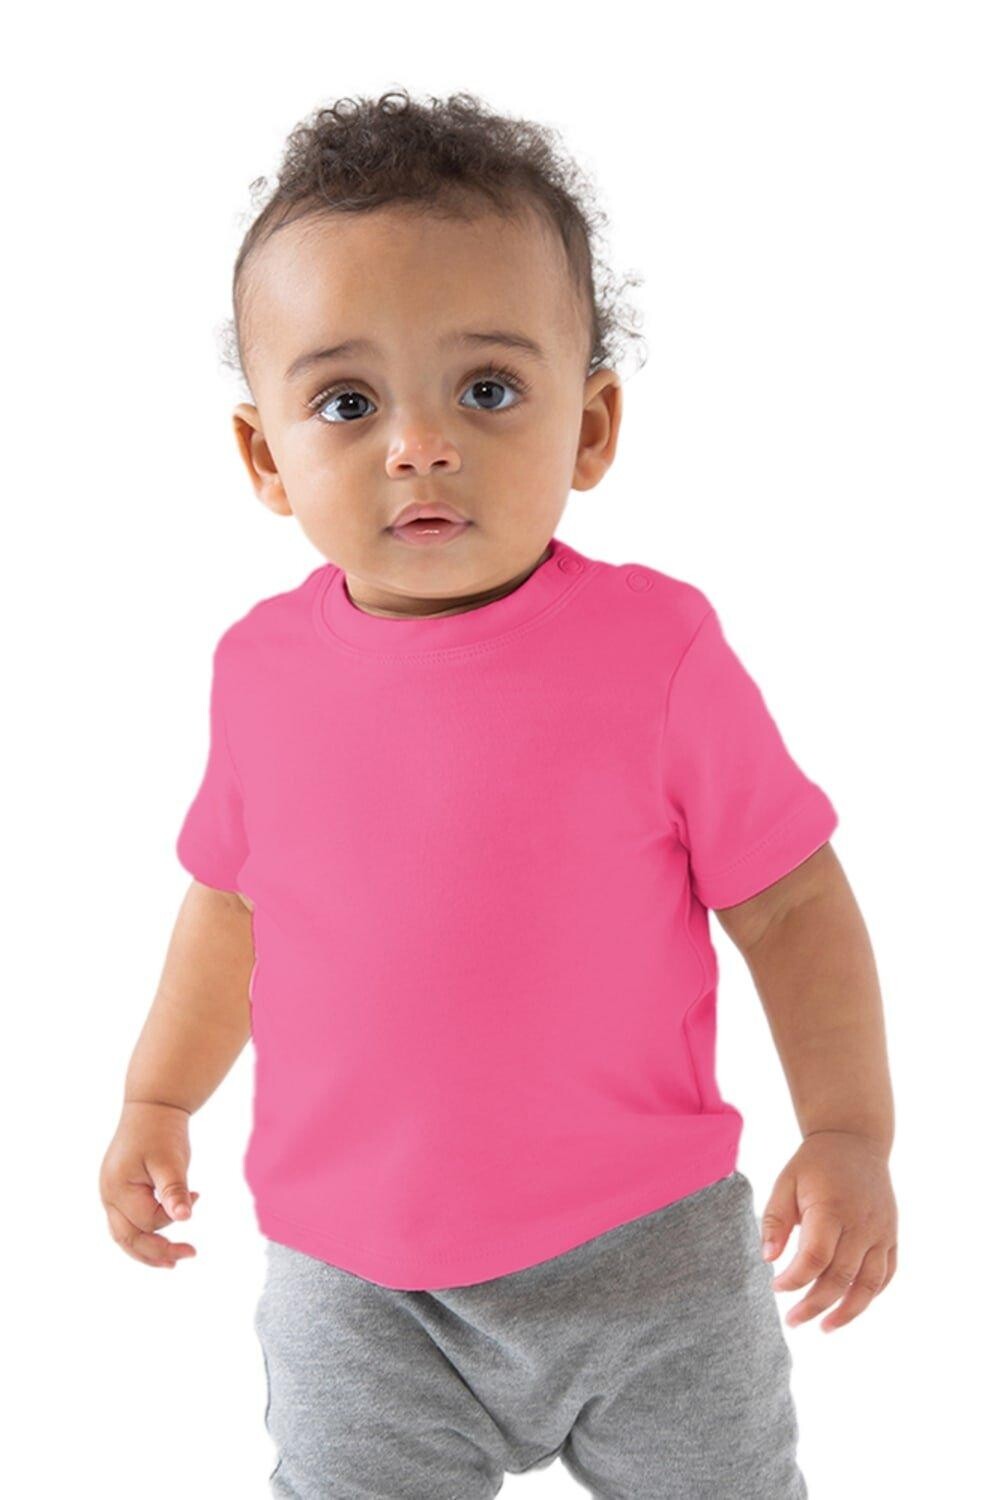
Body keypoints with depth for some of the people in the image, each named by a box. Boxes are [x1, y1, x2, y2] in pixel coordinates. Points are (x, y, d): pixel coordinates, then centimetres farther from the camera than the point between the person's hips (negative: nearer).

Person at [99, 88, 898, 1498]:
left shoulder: (657, 652, -15)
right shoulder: (265, 669, -6)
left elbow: (792, 903, -7)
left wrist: (850, 1133, -14)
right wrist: (160, 1095, 17)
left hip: (647, 1255, -2)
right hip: (353, 1288, 2)